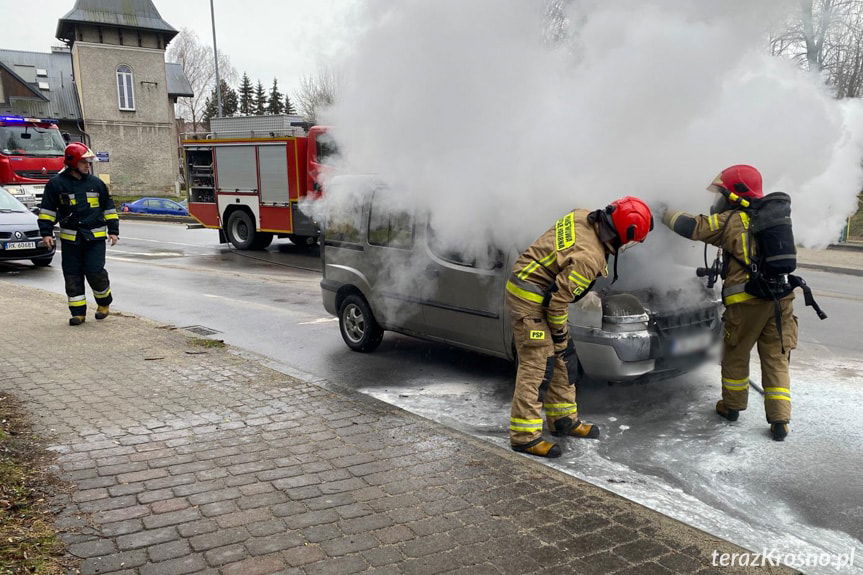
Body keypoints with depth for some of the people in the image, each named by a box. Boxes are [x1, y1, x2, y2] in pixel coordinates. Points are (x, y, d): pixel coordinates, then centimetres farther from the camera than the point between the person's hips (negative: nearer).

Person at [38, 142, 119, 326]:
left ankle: (104, 303, 16)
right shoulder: (57, 183, 1)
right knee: (73, 276, 3)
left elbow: (109, 208, 15)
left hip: (95, 236, 0)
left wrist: (113, 231, 10)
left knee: (95, 272, -8)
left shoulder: (96, 183, 8)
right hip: (70, 238, 0)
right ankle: (78, 312, 12)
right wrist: (46, 232, -1)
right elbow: (47, 210, 5)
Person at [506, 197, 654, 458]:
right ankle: (525, 436, -3)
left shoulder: (582, 217, -1)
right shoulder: (590, 258, -26)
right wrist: (560, 331, -7)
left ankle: (564, 420, 26)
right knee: (537, 365, -8)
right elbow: (559, 299, -22)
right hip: (529, 298, -10)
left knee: (561, 358, 15)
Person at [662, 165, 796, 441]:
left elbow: (691, 227, -4)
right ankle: (779, 421, 8)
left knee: (736, 356, 14)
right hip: (781, 298, 5)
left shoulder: (731, 221, -4)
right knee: (776, 359, 10)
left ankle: (732, 406, 29)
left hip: (746, 301, -5)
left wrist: (667, 215, 11)